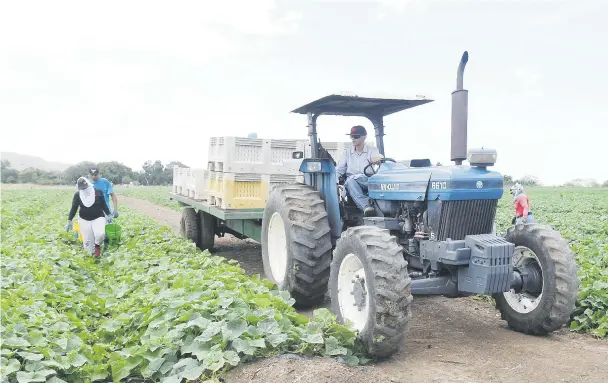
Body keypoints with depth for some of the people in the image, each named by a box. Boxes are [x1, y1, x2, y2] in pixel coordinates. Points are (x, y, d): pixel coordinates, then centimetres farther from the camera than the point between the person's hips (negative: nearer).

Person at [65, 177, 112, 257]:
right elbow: (73, 208, 0)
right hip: (84, 220, 2)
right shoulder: (77, 195, -5)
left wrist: (108, 215, 3)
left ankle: (97, 245, 4)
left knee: (100, 234, -27)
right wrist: (69, 221, -3)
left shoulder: (98, 192, -9)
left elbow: (104, 204, 1)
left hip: (98, 218, -2)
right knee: (87, 240, 1)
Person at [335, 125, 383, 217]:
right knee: (350, 180, -34)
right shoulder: (347, 152, 18)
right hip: (352, 185, 2)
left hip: (369, 182, -2)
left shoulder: (373, 150, 9)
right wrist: (335, 182, -7)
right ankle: (366, 207, -49)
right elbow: (339, 170, 13)